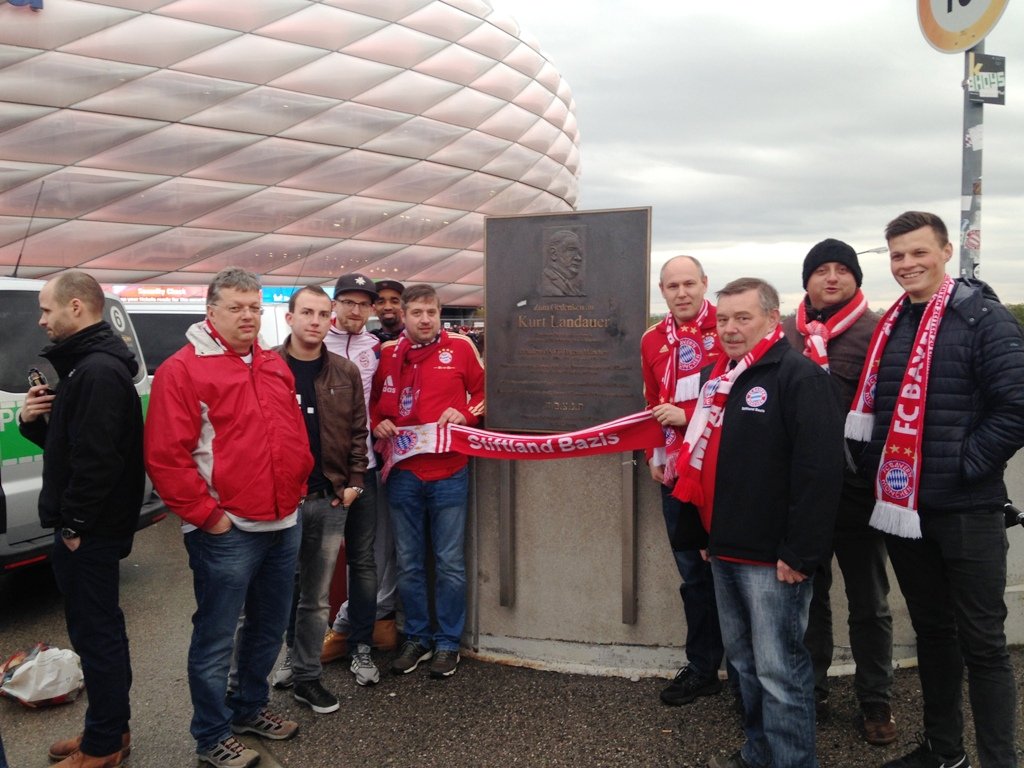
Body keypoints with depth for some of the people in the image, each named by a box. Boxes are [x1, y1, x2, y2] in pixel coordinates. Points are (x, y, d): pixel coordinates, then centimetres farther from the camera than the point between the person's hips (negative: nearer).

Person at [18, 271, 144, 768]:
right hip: (89, 526, 10)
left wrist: (73, 524, -18)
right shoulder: (85, 364, 14)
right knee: (99, 628, 18)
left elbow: (96, 458, -26)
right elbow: (65, 441, 21)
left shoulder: (97, 371, -20)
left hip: (89, 530, -10)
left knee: (94, 632, 1)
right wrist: (32, 420, 2)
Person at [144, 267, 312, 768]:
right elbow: (165, 458, -15)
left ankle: (250, 708, 40)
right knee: (215, 638, 6)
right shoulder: (182, 370, -10)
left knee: (268, 627, 20)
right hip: (226, 533, -7)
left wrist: (296, 490, 11)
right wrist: (206, 514, -14)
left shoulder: (275, 365, 11)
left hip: (283, 524, 7)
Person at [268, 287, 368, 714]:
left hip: (331, 500, 3)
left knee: (316, 598, 13)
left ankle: (306, 677, 26)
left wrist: (353, 482, 2)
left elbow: (358, 431, 10)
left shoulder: (346, 374, 6)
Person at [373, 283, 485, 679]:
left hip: (448, 472, -2)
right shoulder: (387, 353, 5)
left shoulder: (460, 347, -1)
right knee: (408, 564, 12)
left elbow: (484, 390, 6)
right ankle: (416, 638, 28)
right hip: (402, 472, 2)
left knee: (449, 563, 6)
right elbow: (373, 400, 16)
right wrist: (378, 423, -3)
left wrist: (466, 413, -12)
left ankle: (448, 642, 21)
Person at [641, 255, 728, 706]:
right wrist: (653, 455, 11)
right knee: (693, 571, 14)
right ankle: (702, 668, 27)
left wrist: (690, 417, -15)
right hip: (675, 472, 6)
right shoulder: (653, 341, 12)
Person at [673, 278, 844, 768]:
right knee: (743, 659, 20)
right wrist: (704, 530, 20)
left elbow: (819, 470, -21)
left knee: (779, 669, 0)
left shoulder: (799, 377, -14)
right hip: (724, 549, 9)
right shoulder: (717, 376, 13)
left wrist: (801, 552, -21)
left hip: (772, 557, -9)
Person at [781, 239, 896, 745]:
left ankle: (876, 701, 28)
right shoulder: (785, 333, 6)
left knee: (869, 604, 12)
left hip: (857, 488, -3)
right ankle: (811, 692, 32)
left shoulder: (878, 333, -4)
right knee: (808, 595, 16)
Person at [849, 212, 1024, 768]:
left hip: (966, 510, -6)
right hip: (904, 506, 6)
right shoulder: (891, 325, 11)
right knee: (930, 628, 17)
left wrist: (962, 466, -16)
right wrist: (877, 470, 7)